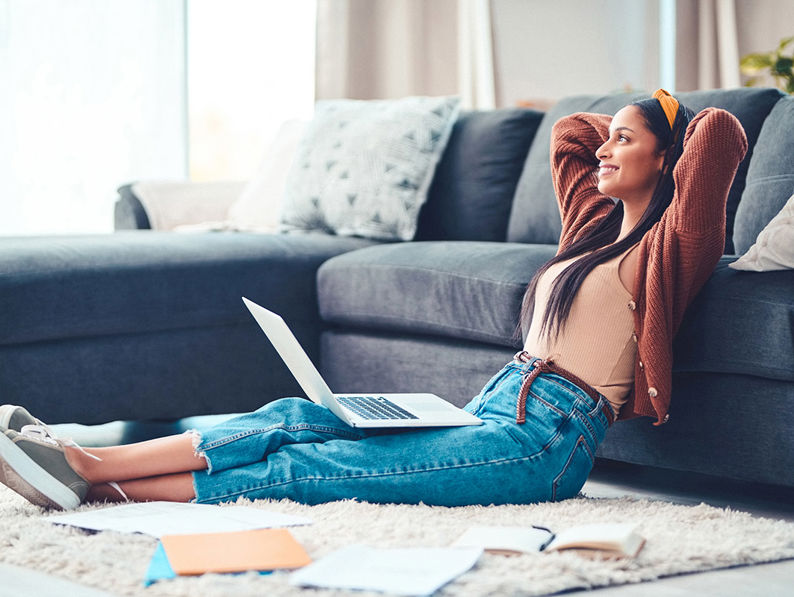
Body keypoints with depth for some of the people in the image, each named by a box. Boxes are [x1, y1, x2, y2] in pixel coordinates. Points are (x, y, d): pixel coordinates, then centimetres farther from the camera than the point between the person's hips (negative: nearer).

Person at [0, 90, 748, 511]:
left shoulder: (667, 243, -2)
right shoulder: (597, 224, 23)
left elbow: (721, 133, -15)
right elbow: (568, 132, 37)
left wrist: (677, 128, 6)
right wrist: (624, 127, 28)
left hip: (540, 440, -8)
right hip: (491, 408, 8)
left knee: (307, 465, -17)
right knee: (298, 419, -11)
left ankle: (94, 475, -22)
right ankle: (86, 462, -20)